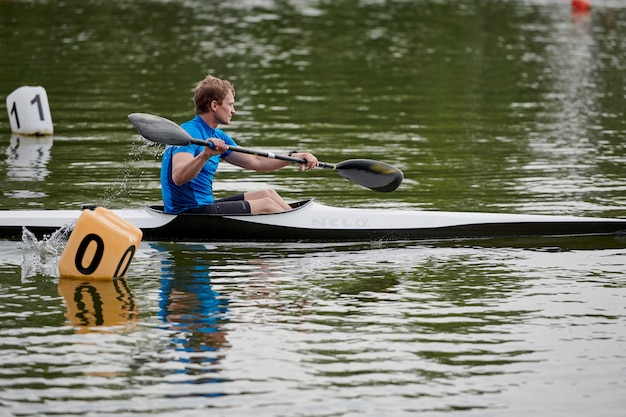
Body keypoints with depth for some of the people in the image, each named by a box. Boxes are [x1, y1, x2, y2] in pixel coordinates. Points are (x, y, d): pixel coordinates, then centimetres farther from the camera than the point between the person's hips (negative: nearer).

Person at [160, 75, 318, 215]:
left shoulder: (217, 137, 15)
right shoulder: (189, 132, -17)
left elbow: (255, 163, 21)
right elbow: (178, 178, -32)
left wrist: (293, 157, 11)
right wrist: (205, 155, -48)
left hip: (203, 206, 11)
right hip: (188, 213, -11)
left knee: (267, 194, 12)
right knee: (266, 205, -10)